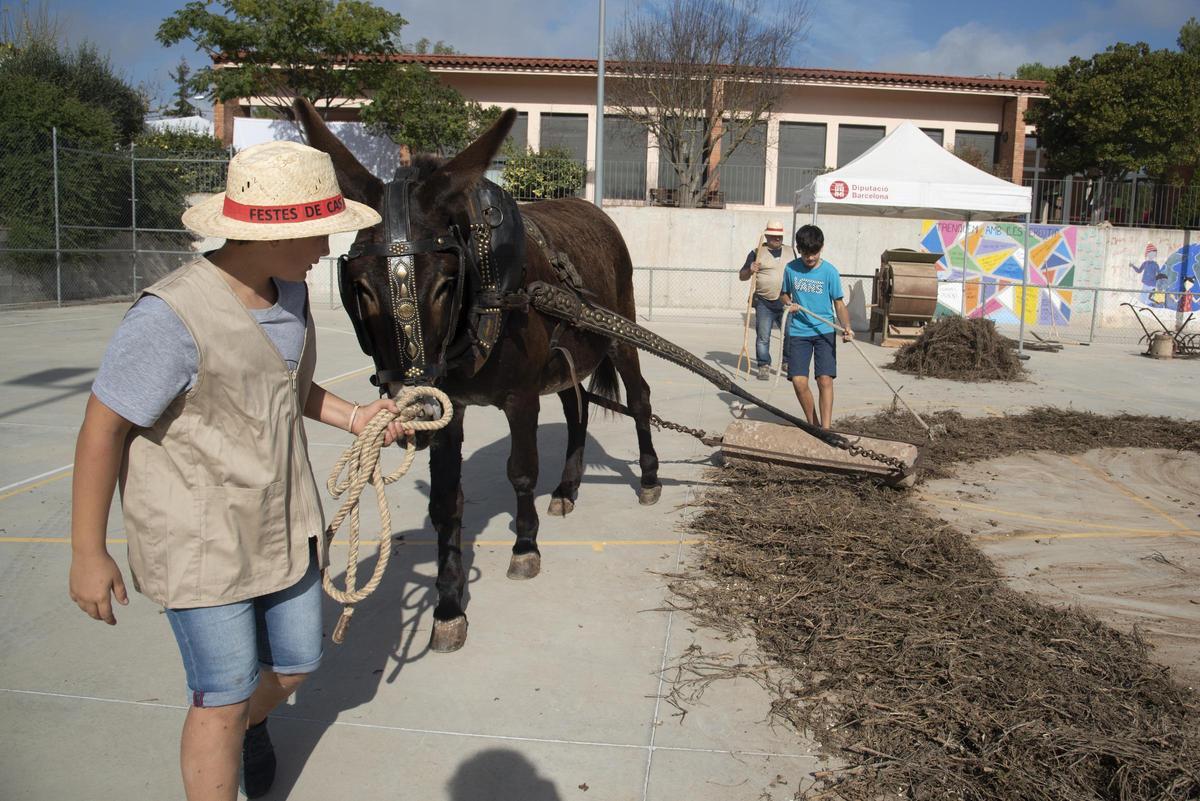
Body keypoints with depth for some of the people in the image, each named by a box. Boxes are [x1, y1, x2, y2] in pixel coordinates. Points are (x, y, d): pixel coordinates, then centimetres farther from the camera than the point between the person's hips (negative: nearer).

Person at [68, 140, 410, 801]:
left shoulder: (289, 293, 0)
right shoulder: (171, 317, -26)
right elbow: (102, 430, -18)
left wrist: (354, 417, 1)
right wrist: (88, 554, -12)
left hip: (284, 524, 8)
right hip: (201, 543, -7)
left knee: (297, 660, 21)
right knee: (222, 694, 4)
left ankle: (248, 726, 54)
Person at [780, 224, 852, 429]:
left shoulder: (829, 271, -5)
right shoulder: (791, 269, 1)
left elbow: (839, 304, -2)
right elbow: (784, 293, 17)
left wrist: (846, 327, -18)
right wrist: (789, 303, -7)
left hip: (825, 331, -2)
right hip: (798, 332, 2)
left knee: (825, 380, -10)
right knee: (799, 382, -4)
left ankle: (825, 429, -7)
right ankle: (813, 424, 16)